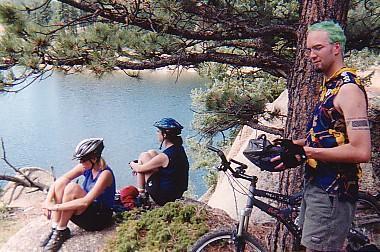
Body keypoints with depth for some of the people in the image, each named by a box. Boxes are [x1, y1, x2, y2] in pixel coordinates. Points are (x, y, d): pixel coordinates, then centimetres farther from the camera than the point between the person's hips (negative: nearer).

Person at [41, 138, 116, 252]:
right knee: (60, 183, -11)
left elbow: (85, 202, -32)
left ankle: (61, 232, -14)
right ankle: (54, 229, -11)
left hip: (100, 217, -7)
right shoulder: (86, 167, -2)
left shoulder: (105, 174, -24)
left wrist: (55, 207, -28)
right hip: (86, 213, 8)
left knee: (72, 188, -28)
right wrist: (48, 201, -21)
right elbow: (60, 179, -7)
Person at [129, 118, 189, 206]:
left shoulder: (164, 156, -25)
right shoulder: (179, 149, 0)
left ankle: (140, 194, 9)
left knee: (143, 156, -1)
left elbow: (139, 169, -12)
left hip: (162, 197, -8)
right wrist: (138, 166, 17)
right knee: (151, 153, 14)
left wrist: (132, 164, 12)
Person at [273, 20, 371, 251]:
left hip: (332, 191, -10)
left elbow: (361, 151, -25)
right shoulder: (329, 85, 13)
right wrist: (295, 144, 5)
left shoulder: (349, 89, -17)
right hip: (317, 184, 10)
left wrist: (306, 152, -20)